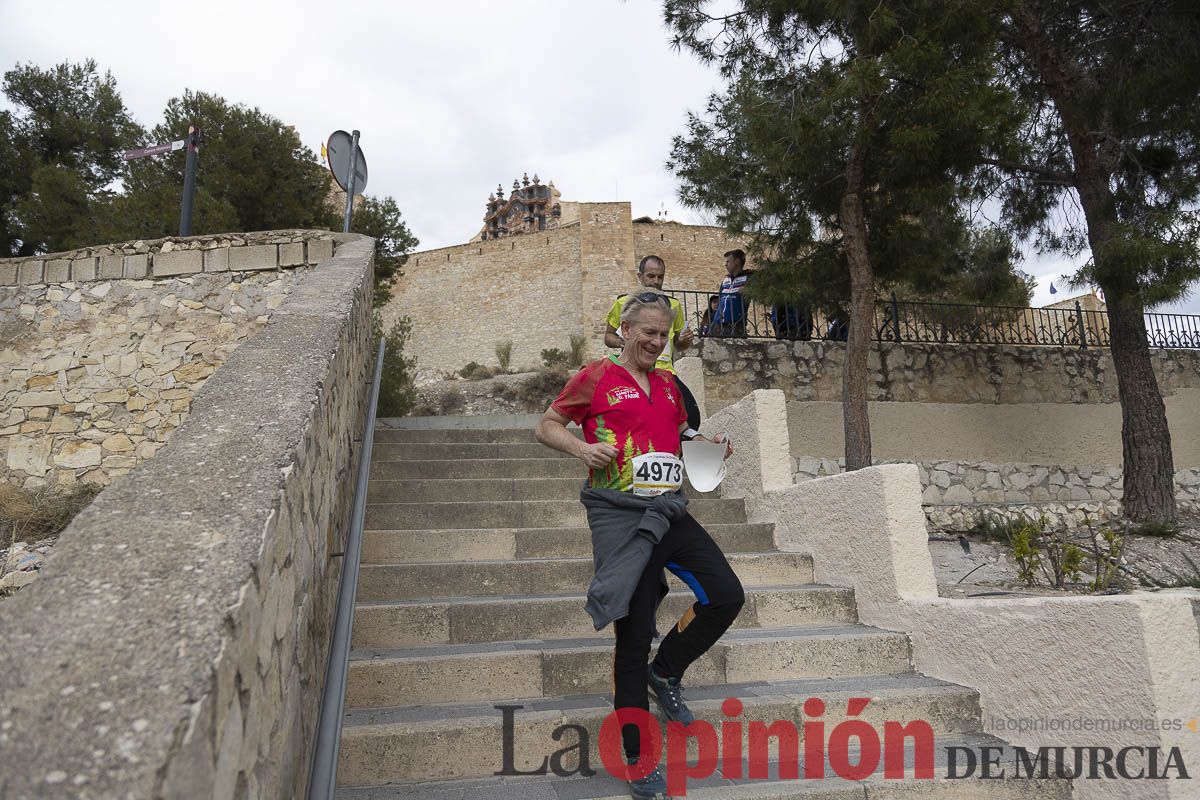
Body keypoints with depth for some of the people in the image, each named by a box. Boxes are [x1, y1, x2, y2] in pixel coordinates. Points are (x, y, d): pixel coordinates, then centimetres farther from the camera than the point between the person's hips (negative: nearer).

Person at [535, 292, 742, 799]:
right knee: (634, 636, -1)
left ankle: (665, 672, 22)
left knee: (727, 596, -4)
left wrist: (706, 443, 10)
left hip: (668, 510, 6)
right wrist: (581, 448, -15)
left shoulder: (666, 383, 17)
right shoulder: (597, 377, 0)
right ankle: (638, 757, 17)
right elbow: (546, 426, 4)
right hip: (618, 514, -6)